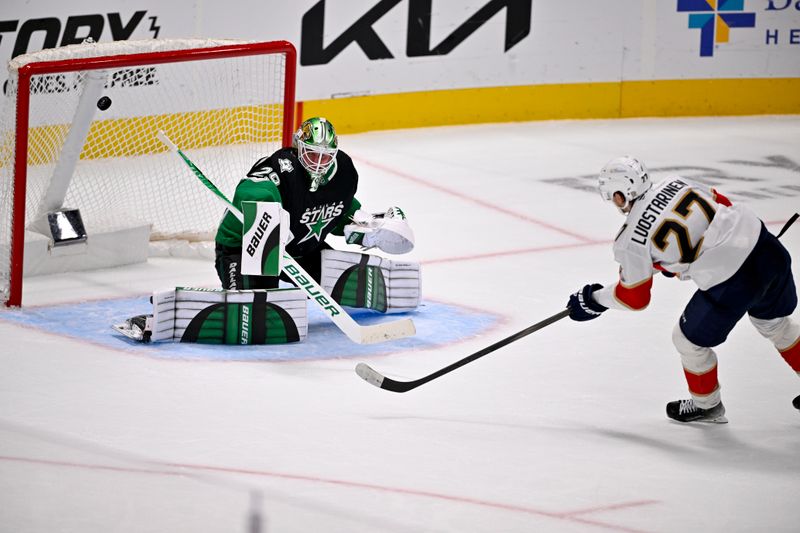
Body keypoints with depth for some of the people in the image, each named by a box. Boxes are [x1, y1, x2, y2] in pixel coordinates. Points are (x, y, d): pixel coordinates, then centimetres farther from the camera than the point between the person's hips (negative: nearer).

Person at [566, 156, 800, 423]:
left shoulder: (632, 239, -7)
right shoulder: (674, 182, 8)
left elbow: (634, 298, 4)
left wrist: (594, 300, 23)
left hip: (733, 281, -7)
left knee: (689, 339, 18)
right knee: (773, 321, 33)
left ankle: (706, 404, 39)